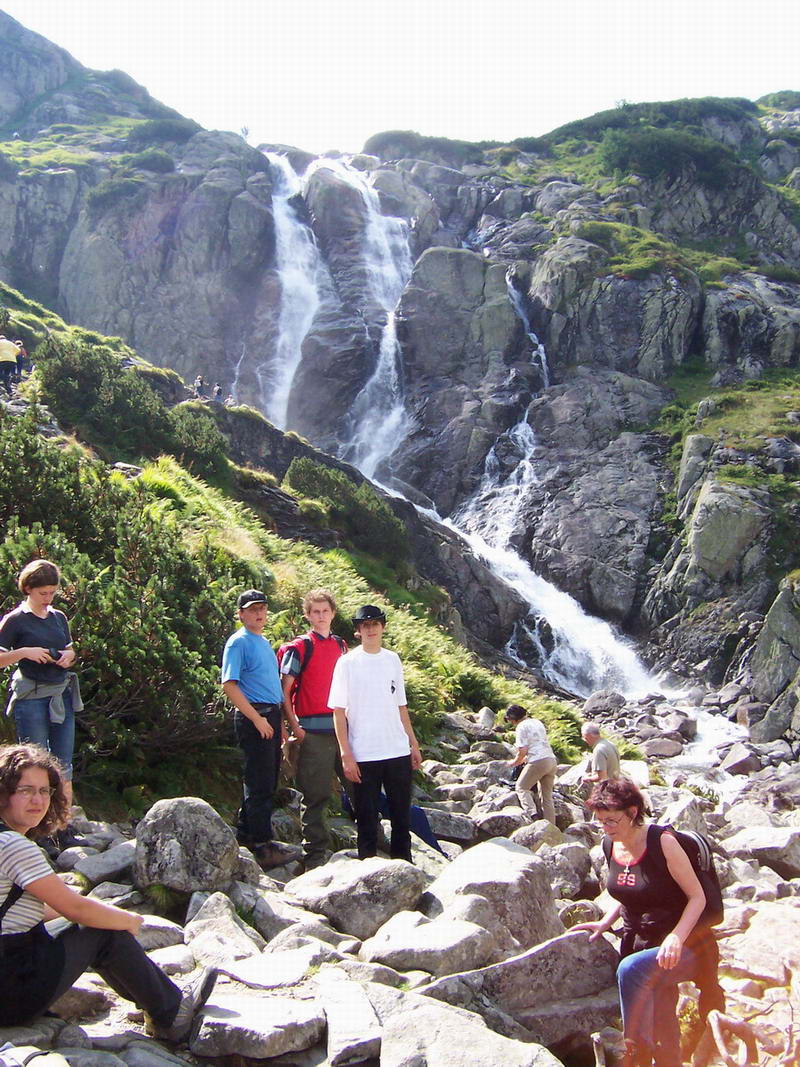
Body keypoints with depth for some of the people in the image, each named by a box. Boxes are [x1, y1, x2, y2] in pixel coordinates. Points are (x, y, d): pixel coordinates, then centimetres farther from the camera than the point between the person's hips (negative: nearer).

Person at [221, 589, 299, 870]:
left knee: (266, 781, 15)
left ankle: (246, 833, 27)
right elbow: (229, 686, -16)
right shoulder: (239, 642, -8)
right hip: (254, 717, -9)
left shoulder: (264, 643, 18)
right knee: (261, 783, -6)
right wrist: (257, 719, -18)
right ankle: (262, 847, -1)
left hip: (272, 716, 9)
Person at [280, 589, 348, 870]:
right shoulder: (299, 647, -2)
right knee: (316, 795, 0)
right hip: (313, 731, -5)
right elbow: (284, 690, -5)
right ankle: (315, 855, 10)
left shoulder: (341, 646, 15)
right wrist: (294, 726, -12)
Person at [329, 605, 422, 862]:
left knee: (402, 816, 12)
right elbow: (338, 711, -6)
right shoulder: (348, 663, -4)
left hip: (398, 752, 4)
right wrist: (346, 754, -12)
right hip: (363, 755, -4)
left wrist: (413, 744, 14)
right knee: (367, 819, 4)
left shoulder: (393, 660, 9)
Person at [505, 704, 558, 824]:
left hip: (538, 762, -8)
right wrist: (524, 760, 31)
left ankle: (532, 813, -15)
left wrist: (515, 762, 7)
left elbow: (523, 750, -11)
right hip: (552, 760, 8)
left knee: (521, 787, 5)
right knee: (547, 796, 14)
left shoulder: (522, 726, -5)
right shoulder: (537, 722, 20)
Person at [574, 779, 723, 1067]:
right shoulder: (612, 847, 3)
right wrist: (604, 924, 3)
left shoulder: (662, 842, -17)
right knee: (664, 1039, 6)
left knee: (630, 970, -32)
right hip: (640, 944, 6)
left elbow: (697, 896, -15)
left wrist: (677, 937, -28)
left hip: (685, 946, -6)